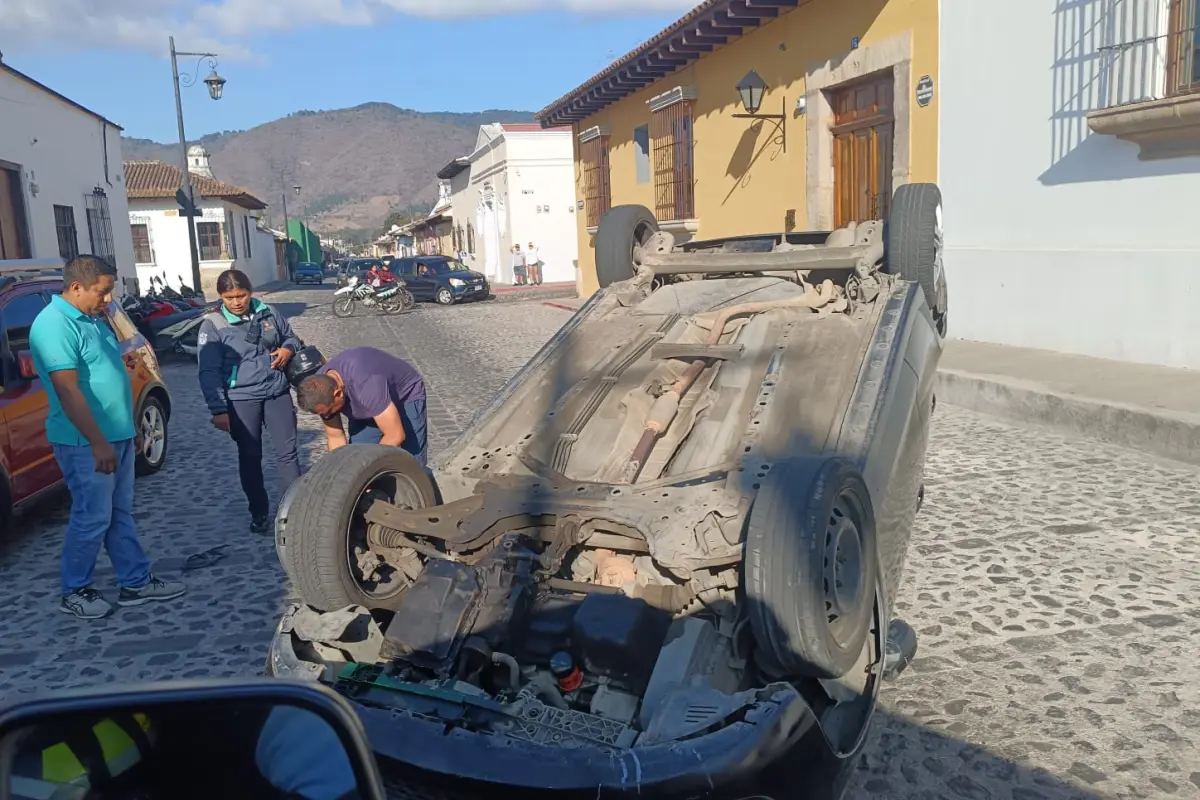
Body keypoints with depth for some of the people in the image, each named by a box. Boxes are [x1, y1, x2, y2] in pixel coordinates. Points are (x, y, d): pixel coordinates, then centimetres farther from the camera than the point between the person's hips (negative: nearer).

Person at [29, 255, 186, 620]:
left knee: (120, 514, 14)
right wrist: (97, 443, -26)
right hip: (86, 443, -9)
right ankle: (74, 592, 17)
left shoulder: (93, 319, 13)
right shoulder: (55, 325, -18)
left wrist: (130, 429, 21)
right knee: (92, 518, 1)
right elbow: (68, 391, -24)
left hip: (117, 436, 9)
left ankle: (136, 583, 22)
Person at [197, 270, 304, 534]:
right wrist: (218, 409, -16)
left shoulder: (268, 312, 3)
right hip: (241, 399, -2)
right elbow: (209, 372, -10)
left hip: (277, 392, 3)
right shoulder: (213, 325, -8)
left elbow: (291, 336, 19)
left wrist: (288, 349, -5)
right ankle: (259, 513, 22)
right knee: (250, 457, 8)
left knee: (287, 451, 3)